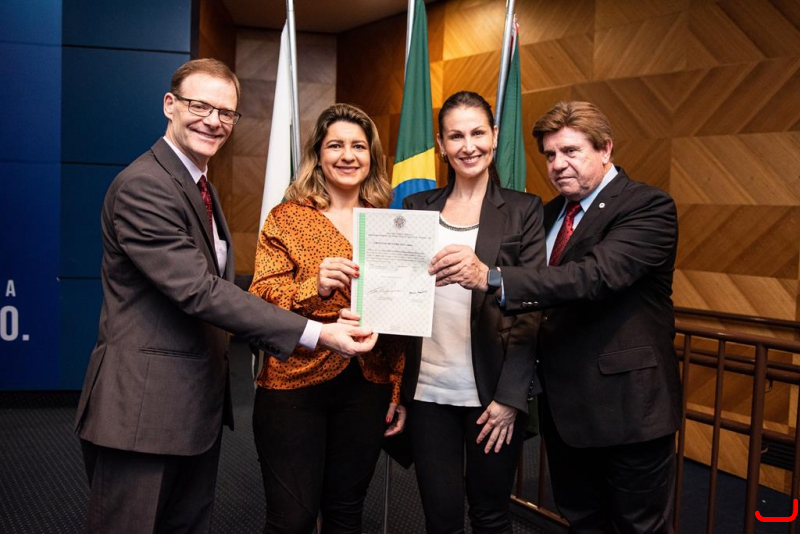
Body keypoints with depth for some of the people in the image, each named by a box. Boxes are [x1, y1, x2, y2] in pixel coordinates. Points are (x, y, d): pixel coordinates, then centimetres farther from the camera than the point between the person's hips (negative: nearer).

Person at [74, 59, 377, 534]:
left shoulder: (203, 189, 14)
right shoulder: (142, 186, -18)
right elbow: (199, 291, -25)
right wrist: (316, 333, -27)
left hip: (199, 406, 9)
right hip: (143, 406, -9)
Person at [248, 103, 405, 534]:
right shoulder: (287, 218, 0)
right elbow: (261, 300, -8)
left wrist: (399, 391, 9)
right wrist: (314, 287, -27)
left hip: (367, 388, 3)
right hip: (295, 386, -3)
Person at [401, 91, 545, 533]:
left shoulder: (523, 210, -1)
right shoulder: (416, 208, 6)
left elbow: (532, 311, -4)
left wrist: (510, 397, -10)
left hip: (492, 394, -2)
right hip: (427, 392, 2)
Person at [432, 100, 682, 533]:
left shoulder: (648, 207, -13)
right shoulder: (550, 214, 11)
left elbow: (598, 274, -30)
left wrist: (494, 279, -40)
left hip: (627, 404, -7)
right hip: (562, 403, 7)